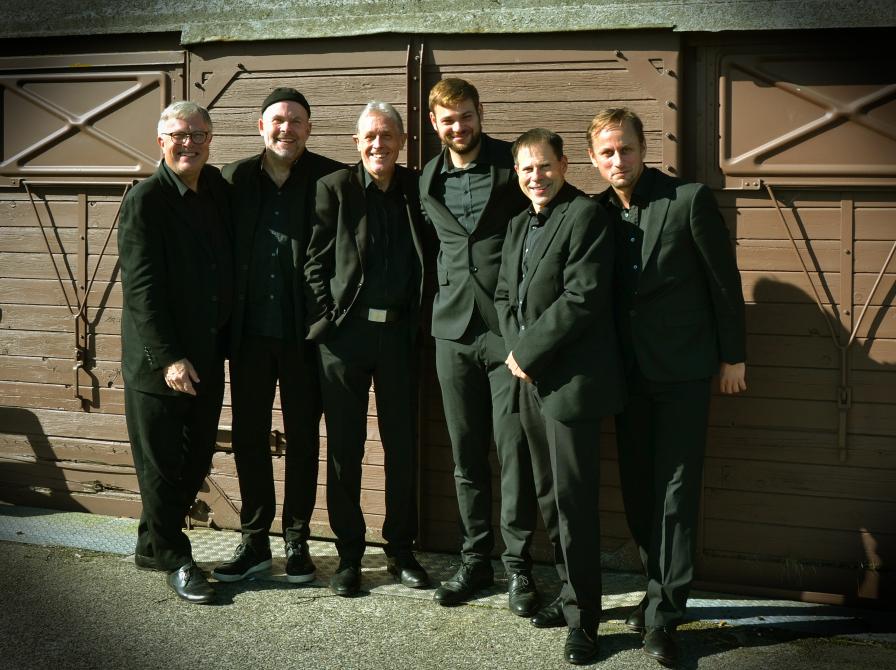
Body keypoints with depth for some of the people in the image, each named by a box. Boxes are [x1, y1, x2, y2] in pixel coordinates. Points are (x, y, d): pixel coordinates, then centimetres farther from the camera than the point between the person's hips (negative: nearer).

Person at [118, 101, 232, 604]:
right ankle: (174, 559, 19)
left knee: (196, 463, 13)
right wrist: (167, 358, -21)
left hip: (207, 355, 7)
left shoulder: (218, 190, 7)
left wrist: (228, 342, 7)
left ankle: (153, 546, 30)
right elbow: (141, 286, -16)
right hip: (159, 360, -6)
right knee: (163, 464, 5)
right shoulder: (146, 200, -12)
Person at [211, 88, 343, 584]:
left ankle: (297, 541, 21)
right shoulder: (234, 180, 3)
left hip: (302, 333, -2)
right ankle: (254, 540, 22)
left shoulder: (330, 180, -5)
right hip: (250, 332, 3)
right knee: (248, 435, 9)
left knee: (302, 437, 9)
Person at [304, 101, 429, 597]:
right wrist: (325, 322, -9)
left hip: (399, 333, 2)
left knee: (403, 446, 8)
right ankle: (349, 553, 16)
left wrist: (419, 321, -2)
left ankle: (401, 550, 22)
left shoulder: (416, 190, 7)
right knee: (344, 448, 5)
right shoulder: (334, 188, 1)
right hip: (345, 333, -2)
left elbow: (426, 262, 7)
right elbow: (315, 262, -1)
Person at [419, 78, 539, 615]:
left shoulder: (513, 164, -3)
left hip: (510, 327, -4)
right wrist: (446, 290, 13)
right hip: (454, 329, 5)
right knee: (466, 453, 9)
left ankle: (518, 565, 7)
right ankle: (475, 560, 20)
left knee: (514, 449, -3)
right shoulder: (429, 182, 11)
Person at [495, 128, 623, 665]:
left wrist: (527, 351, -13)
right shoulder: (520, 225, 17)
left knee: (574, 497, -4)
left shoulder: (586, 215, -10)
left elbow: (581, 299, -18)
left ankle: (583, 616, 6)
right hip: (531, 379, 8)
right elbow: (505, 295, 18)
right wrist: (516, 352, 0)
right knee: (550, 495, 14)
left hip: (571, 379, -8)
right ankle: (571, 592, 27)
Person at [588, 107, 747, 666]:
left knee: (676, 490, -4)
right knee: (638, 488, 10)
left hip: (683, 372, -5)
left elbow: (724, 280, -5)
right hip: (629, 372, 5)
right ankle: (660, 589, 25)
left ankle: (664, 614, 3)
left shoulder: (690, 200, -11)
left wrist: (733, 356, -2)